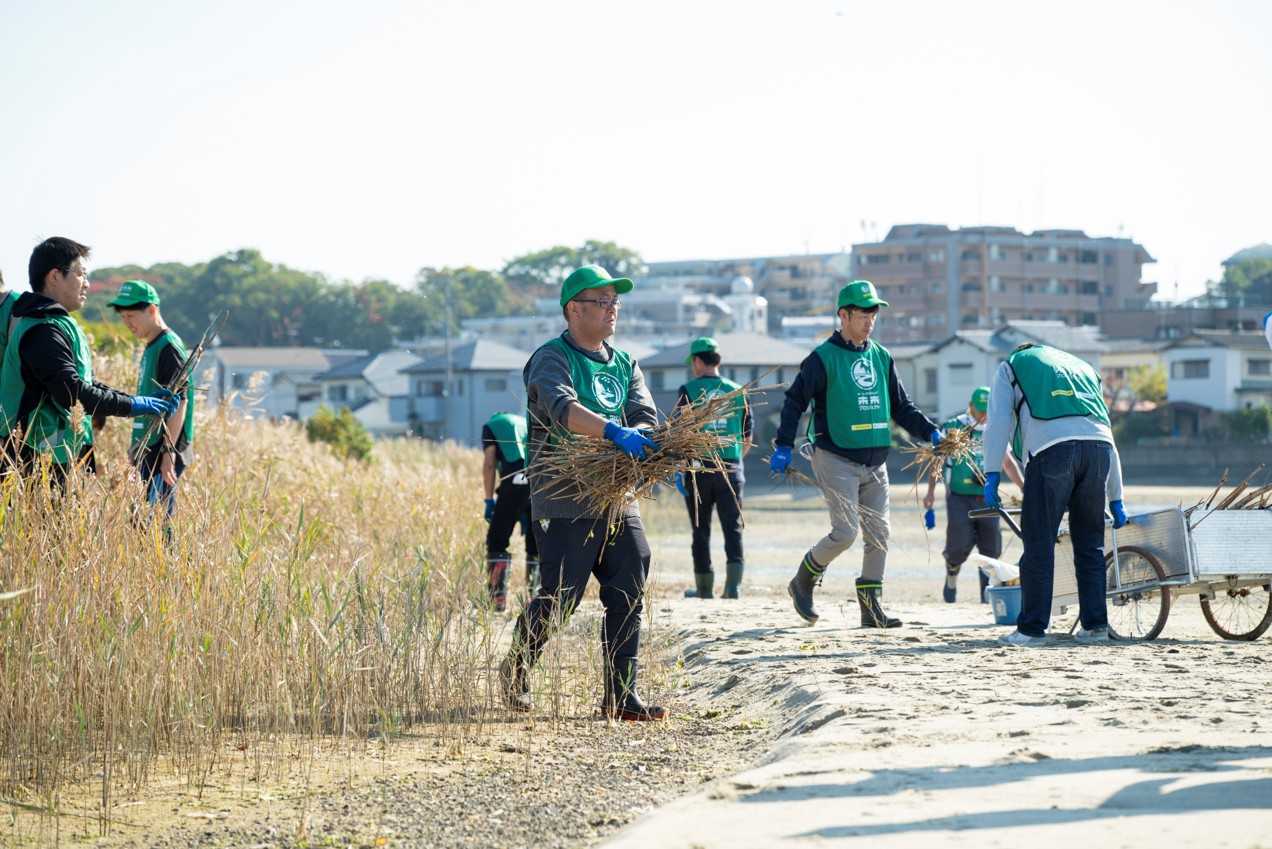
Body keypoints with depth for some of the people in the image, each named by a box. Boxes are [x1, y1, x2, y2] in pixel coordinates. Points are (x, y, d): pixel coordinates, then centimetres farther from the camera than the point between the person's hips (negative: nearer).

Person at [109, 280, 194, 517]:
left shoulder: (169, 347, -12)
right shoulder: (151, 348, 17)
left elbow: (179, 402, -18)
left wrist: (169, 452, -24)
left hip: (162, 454, -10)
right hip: (150, 453, 10)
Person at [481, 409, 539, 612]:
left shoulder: (492, 426, 21)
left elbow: (489, 464, 6)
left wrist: (489, 500, 11)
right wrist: (526, 511, 30)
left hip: (516, 483, -4)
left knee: (497, 541, 9)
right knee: (536, 544, 17)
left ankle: (498, 597, 4)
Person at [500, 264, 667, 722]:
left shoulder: (624, 365, 16)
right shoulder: (551, 358, -6)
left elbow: (646, 417, 3)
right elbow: (562, 408, -26)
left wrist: (644, 438, -22)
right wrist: (613, 431, -41)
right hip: (565, 504, -6)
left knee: (629, 596, -1)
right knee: (557, 598, -6)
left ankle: (620, 696, 5)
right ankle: (515, 671, 19)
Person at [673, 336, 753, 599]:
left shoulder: (688, 391, -3)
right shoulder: (737, 391, 8)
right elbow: (747, 437, 13)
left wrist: (678, 471, -8)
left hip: (699, 467, -2)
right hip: (731, 469, 2)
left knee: (701, 530, 7)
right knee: (732, 527, 1)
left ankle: (704, 587, 14)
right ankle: (733, 583, -14)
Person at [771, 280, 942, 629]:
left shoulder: (881, 357, 13)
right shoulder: (824, 357, -5)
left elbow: (901, 406, 18)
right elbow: (795, 400, -3)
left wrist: (931, 432, 5)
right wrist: (783, 446, -11)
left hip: (874, 461, 6)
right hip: (836, 459, -6)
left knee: (878, 534, 2)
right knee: (845, 533, -13)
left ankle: (871, 607, 8)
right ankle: (803, 582, 10)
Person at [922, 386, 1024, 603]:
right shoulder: (952, 428, 0)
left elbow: (1008, 463, 22)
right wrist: (930, 491, -3)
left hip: (987, 498, 3)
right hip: (959, 498, -3)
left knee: (991, 548, -4)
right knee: (959, 546, -10)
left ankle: (989, 592, 4)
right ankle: (951, 579, 18)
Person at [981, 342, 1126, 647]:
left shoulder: (1010, 367, 26)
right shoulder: (1082, 368, 38)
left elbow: (999, 422, 8)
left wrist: (991, 475, 4)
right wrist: (1115, 499, 33)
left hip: (1050, 447, -4)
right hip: (1099, 445, 4)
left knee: (1038, 545, 0)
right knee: (1090, 545, 14)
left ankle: (1032, 629, 0)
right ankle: (1095, 625, 15)